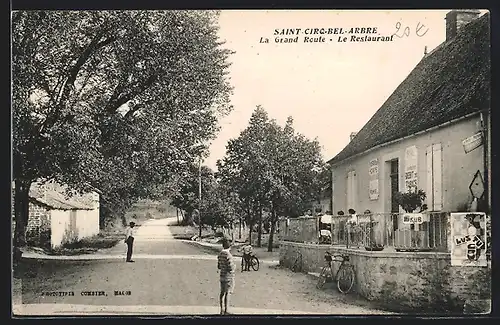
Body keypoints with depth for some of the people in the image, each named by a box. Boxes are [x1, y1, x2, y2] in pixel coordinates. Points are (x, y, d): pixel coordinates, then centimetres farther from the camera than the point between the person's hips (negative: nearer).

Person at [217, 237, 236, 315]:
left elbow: (219, 267, 10)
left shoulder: (220, 254, 3)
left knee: (222, 293, 14)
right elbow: (231, 269, -22)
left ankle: (222, 310, 22)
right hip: (229, 277, -8)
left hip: (222, 276, 8)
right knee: (227, 293, -2)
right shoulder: (228, 255, -20)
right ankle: (226, 311, 1)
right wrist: (234, 266, -3)